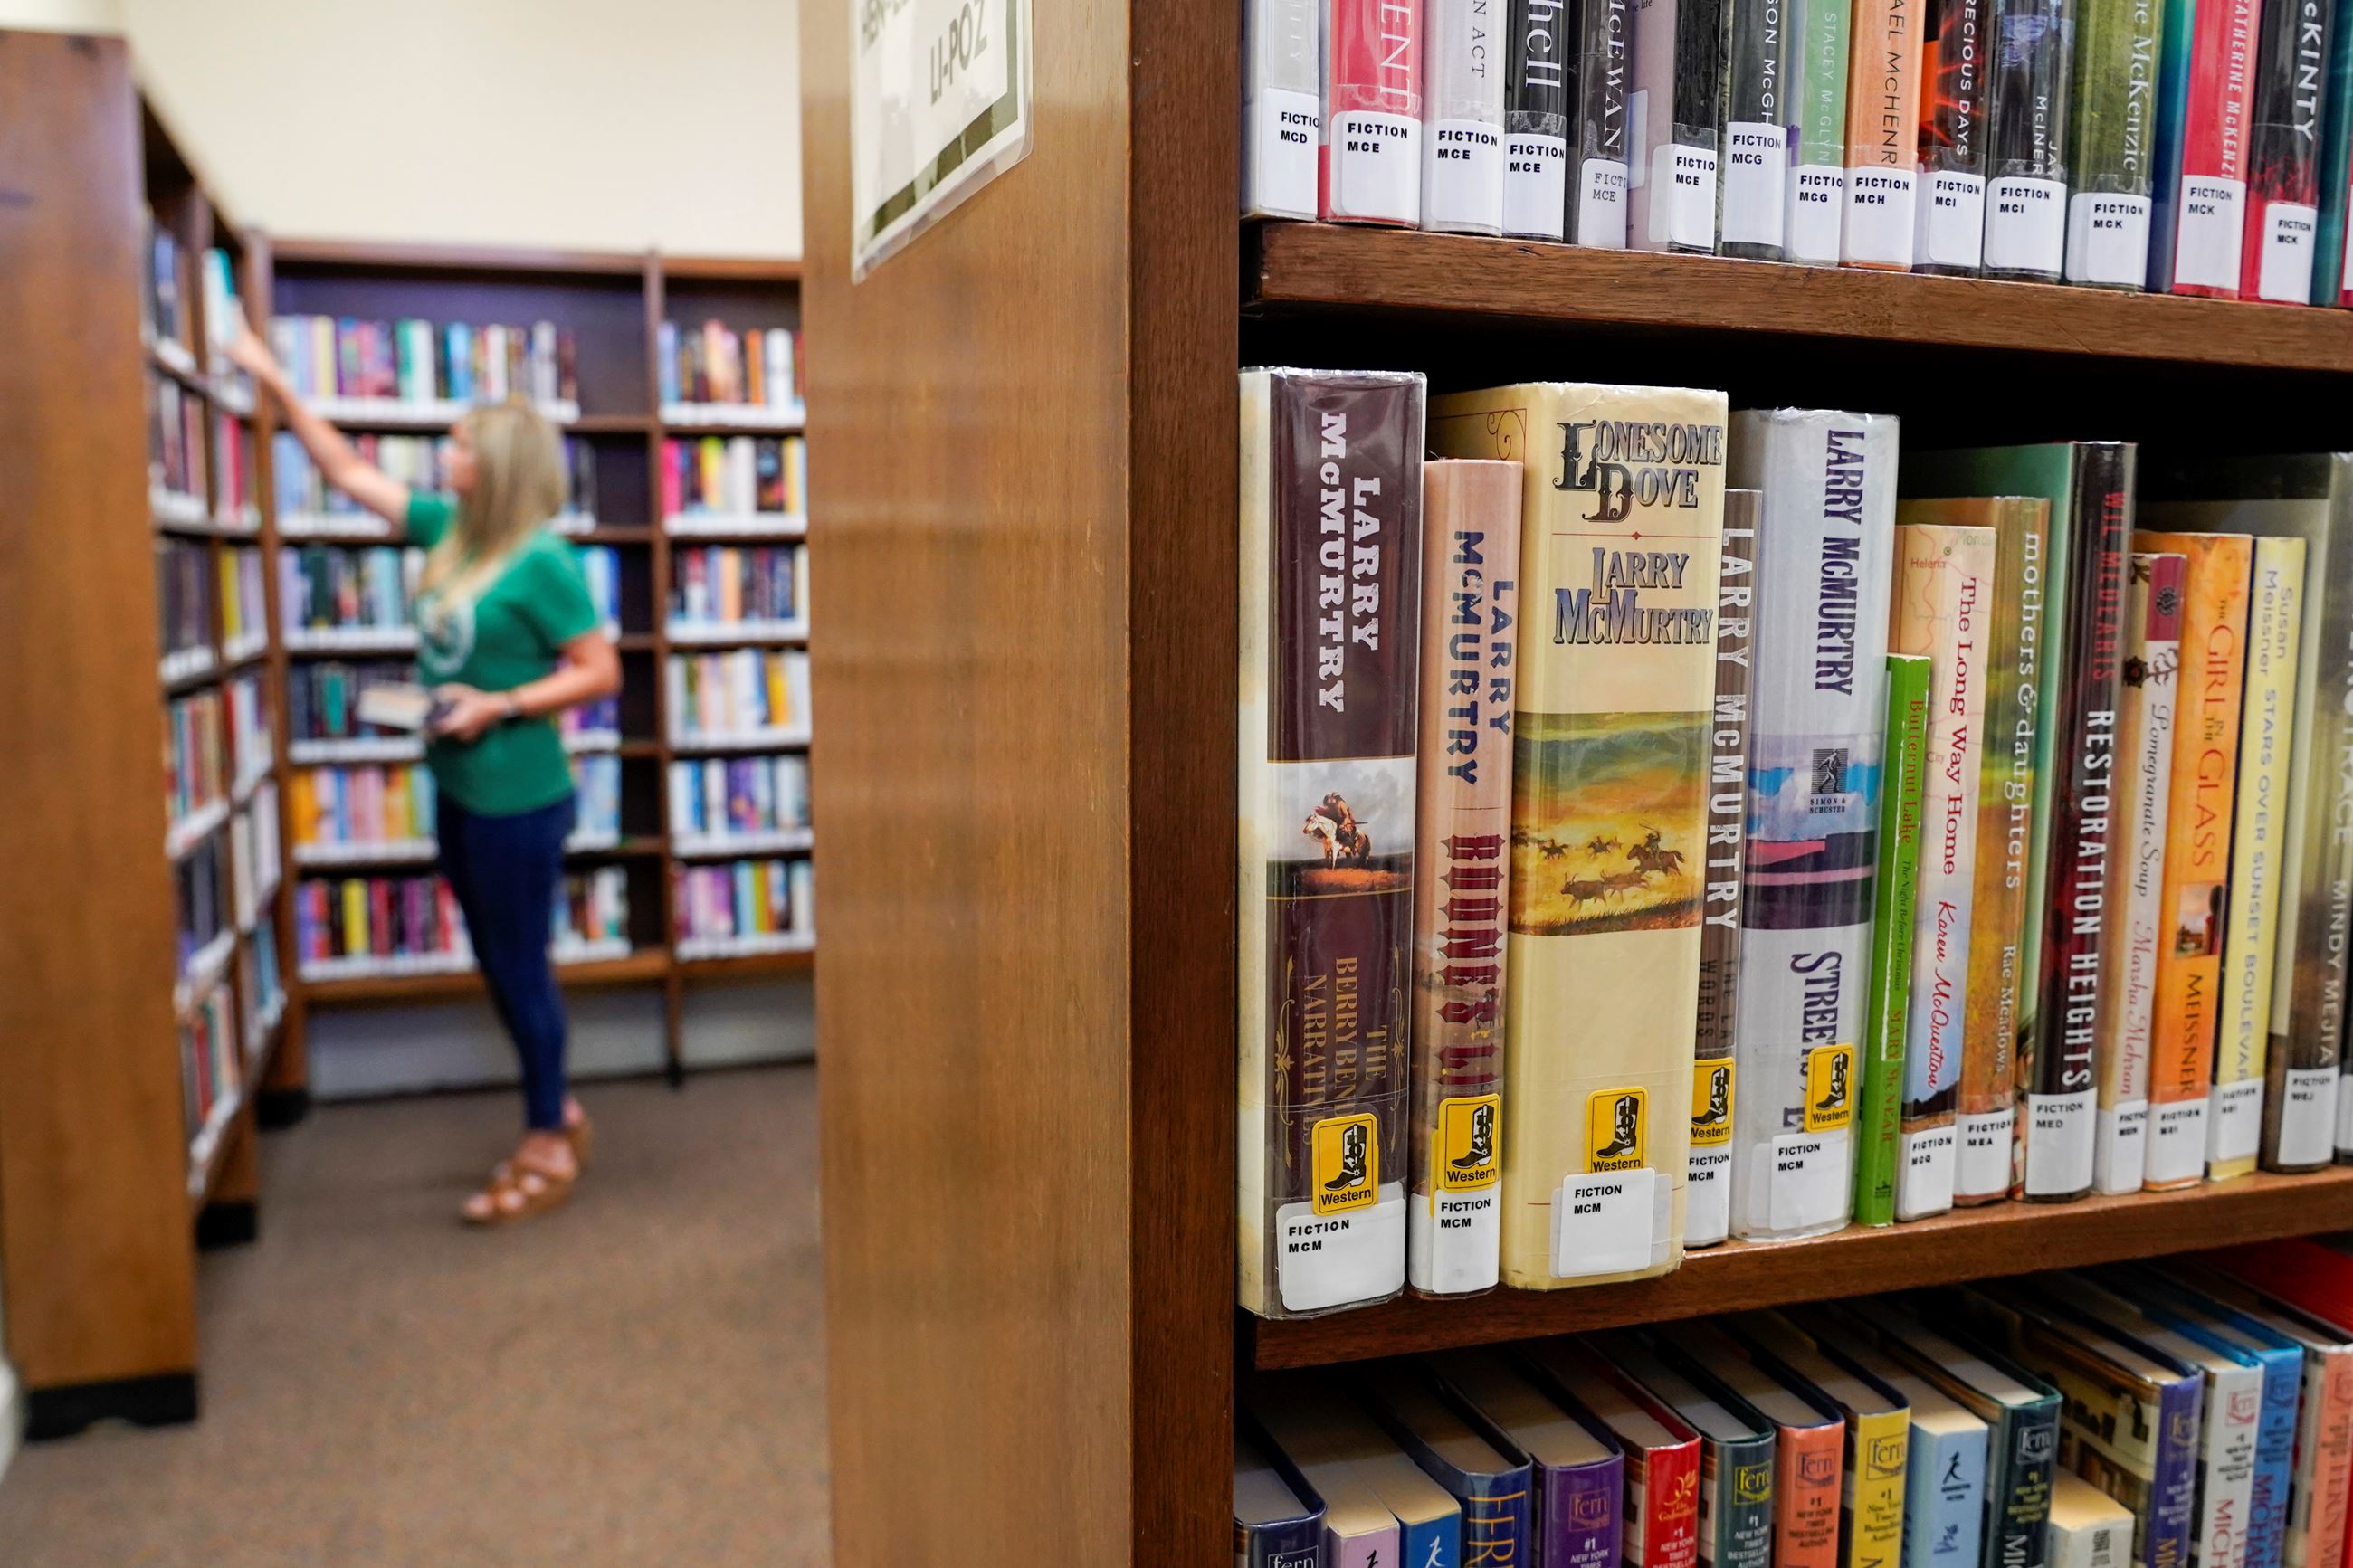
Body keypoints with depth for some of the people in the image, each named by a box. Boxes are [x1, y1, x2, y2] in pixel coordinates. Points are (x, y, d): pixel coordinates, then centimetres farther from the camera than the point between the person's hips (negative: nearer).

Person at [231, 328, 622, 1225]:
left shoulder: (542, 562, -17)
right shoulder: (449, 529, 6)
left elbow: (601, 672, -16)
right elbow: (347, 472, 16)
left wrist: (501, 706, -22)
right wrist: (276, 385, 16)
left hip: (518, 801, -8)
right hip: (458, 789, 8)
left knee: (521, 969, 2)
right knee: (499, 967, 16)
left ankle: (548, 1150, 17)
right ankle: (555, 1112, 32)